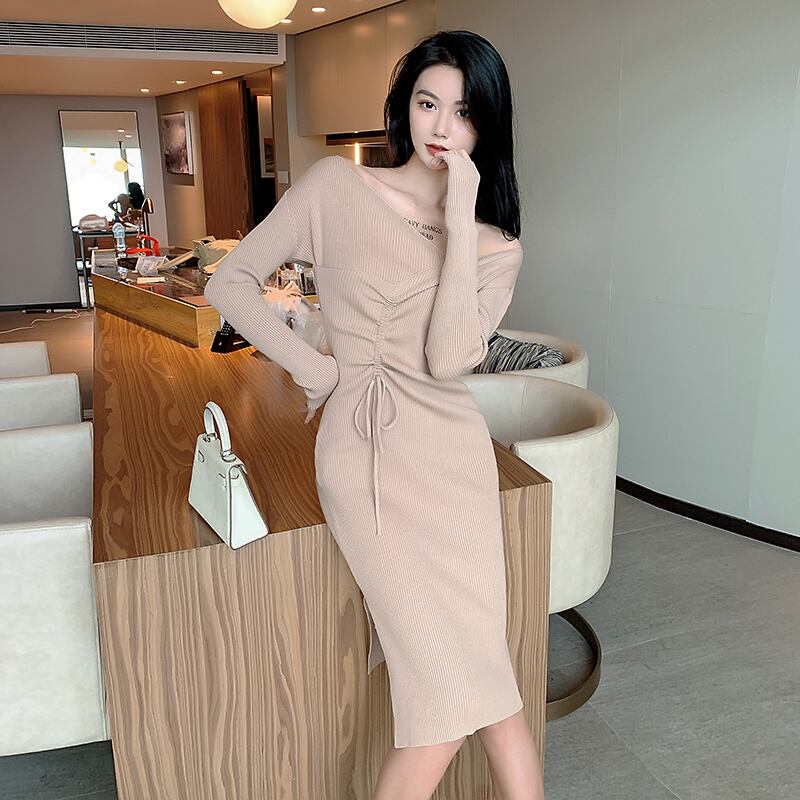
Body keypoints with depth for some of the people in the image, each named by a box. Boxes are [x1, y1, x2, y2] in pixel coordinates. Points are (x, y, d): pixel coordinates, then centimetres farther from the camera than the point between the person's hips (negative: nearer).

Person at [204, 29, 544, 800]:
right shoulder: (336, 186, 1)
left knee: (465, 677, -2)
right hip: (363, 454, -2)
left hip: (453, 456, 3)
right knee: (469, 682, -7)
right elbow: (231, 283, 4)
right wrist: (313, 368, -3)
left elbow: (448, 358, -11)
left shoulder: (497, 247, 6)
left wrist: (460, 224, -12)